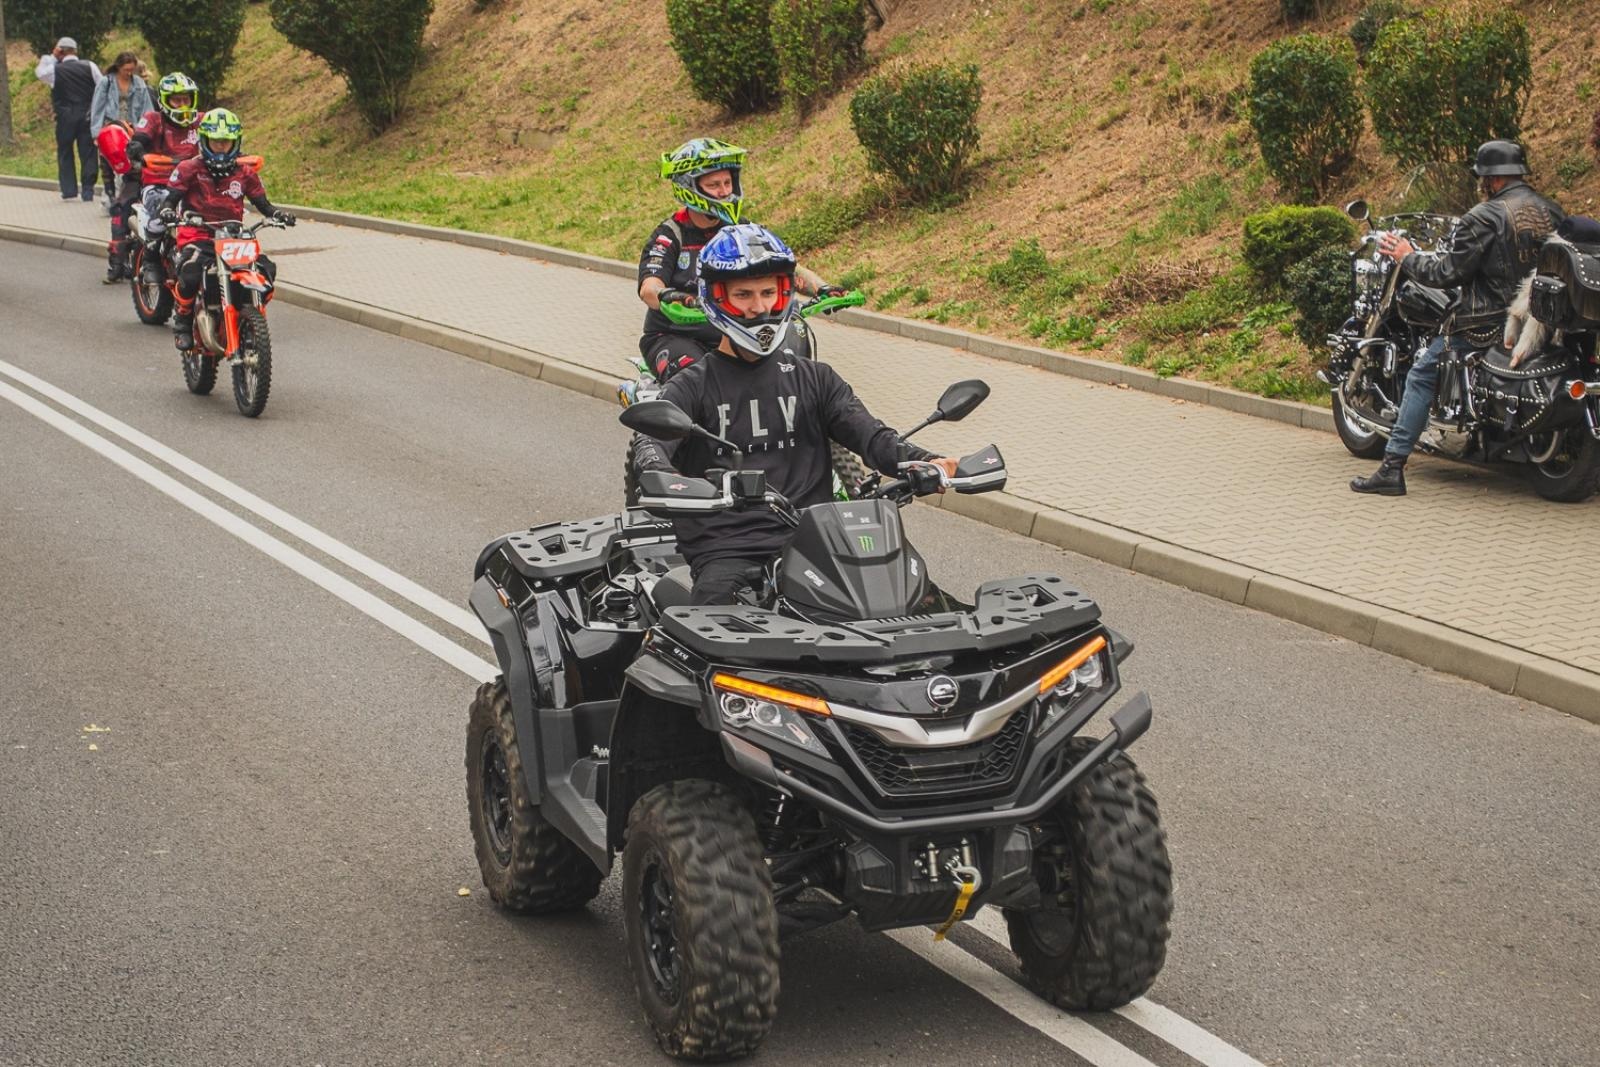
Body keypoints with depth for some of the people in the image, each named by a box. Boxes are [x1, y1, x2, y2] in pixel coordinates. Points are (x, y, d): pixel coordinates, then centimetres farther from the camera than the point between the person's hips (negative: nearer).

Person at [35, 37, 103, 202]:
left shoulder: (55, 69, -4)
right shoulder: (89, 66, -1)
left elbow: (40, 71, 16)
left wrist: (51, 57, 14)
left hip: (65, 116, -1)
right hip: (87, 116, 1)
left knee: (65, 153, 12)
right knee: (88, 153, 4)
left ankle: (69, 190, 9)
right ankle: (88, 192, 1)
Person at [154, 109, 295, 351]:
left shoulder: (244, 173, 13)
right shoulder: (189, 169, 3)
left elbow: (262, 203, 14)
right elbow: (169, 197, -2)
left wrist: (278, 214, -8)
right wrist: (166, 212, -25)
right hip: (197, 236, -3)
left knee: (266, 270, -19)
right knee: (191, 272, -33)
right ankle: (182, 323, -9)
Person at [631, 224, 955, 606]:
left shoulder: (814, 379, 18)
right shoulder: (693, 386, 9)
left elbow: (869, 434, 6)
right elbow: (651, 443, -9)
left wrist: (924, 462, -16)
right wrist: (662, 477, -35)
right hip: (723, 550, -2)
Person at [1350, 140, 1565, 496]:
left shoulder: (1485, 218, -13)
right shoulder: (1551, 213, 8)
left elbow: (1446, 273, -14)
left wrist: (1407, 257, 2)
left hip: (1490, 323, -7)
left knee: (1422, 374, 4)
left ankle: (1393, 467, -3)